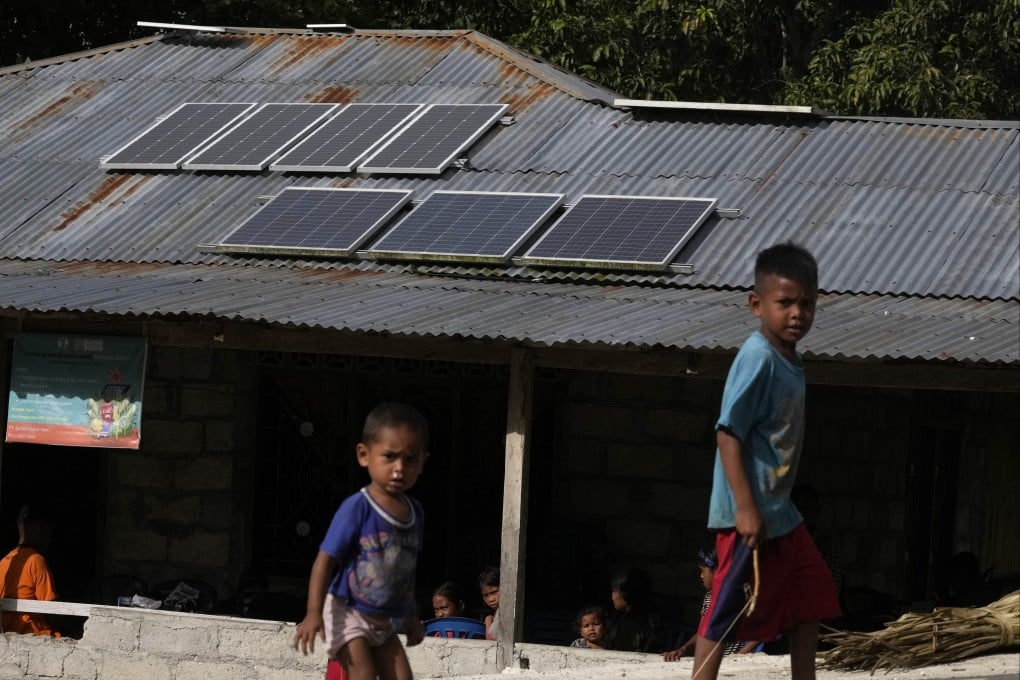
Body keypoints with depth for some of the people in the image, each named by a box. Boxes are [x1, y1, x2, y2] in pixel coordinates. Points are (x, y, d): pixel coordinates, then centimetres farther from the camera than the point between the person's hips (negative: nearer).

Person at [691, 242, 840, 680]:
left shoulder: (789, 360, 10)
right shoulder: (758, 359, -19)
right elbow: (728, 434, -22)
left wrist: (774, 504, 21)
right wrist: (746, 508, -25)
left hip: (780, 511, 10)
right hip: (748, 514, -10)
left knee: (812, 595, 15)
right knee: (728, 609, -3)